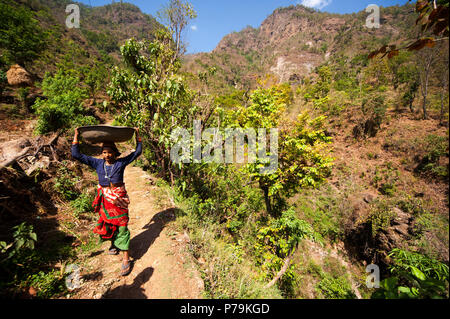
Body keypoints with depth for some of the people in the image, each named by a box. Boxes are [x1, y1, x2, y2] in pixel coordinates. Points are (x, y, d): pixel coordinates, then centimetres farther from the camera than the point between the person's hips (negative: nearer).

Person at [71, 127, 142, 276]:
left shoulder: (121, 163, -5)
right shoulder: (98, 163, 2)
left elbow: (137, 152, -3)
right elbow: (76, 155, 3)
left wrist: (137, 136, -6)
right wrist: (76, 137, 0)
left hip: (119, 198, -4)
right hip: (104, 198, 4)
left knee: (121, 225, -1)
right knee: (107, 223, 20)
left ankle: (126, 259, 8)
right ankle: (113, 245, 47)